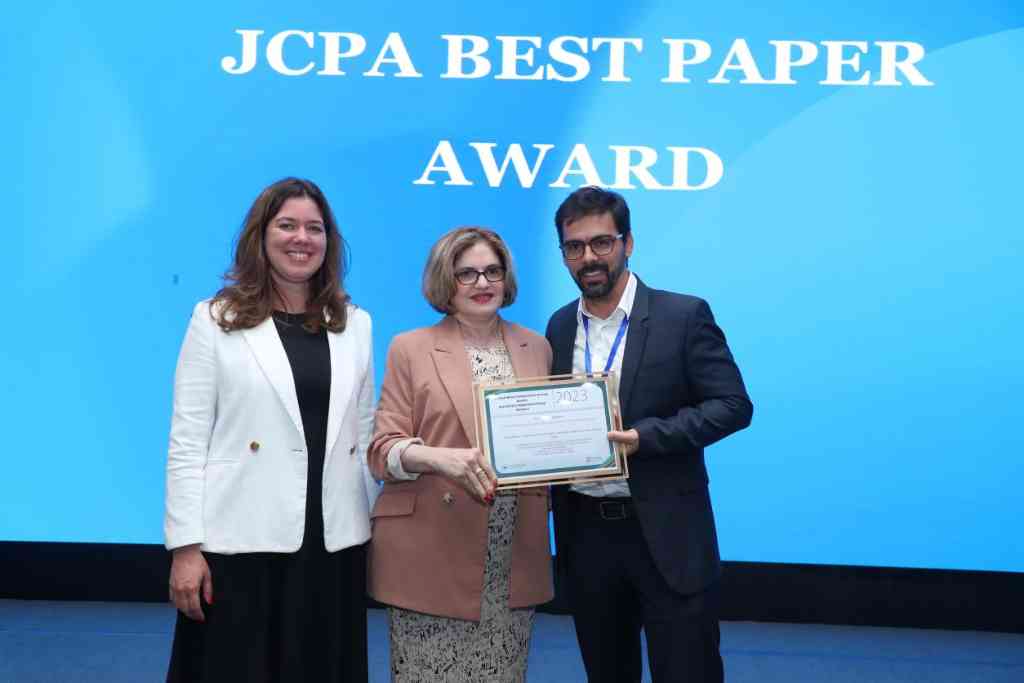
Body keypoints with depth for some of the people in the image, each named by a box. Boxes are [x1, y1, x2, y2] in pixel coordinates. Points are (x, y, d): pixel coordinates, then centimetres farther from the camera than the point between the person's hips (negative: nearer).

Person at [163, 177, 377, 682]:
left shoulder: (354, 324, 9)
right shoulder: (216, 320, -1)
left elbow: (364, 432, 12)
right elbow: (187, 441, -4)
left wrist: (380, 525, 10)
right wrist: (185, 546, -9)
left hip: (333, 542, 3)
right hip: (240, 541, -3)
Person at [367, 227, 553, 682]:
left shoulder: (536, 347, 12)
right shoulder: (411, 348, 0)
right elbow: (382, 449, -3)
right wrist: (439, 458, -22)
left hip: (514, 557, 3)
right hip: (432, 553, -3)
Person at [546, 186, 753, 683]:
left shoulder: (683, 316, -7)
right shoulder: (560, 325, 8)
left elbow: (733, 405, -11)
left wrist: (646, 436, -22)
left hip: (666, 534, -4)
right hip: (584, 533, 5)